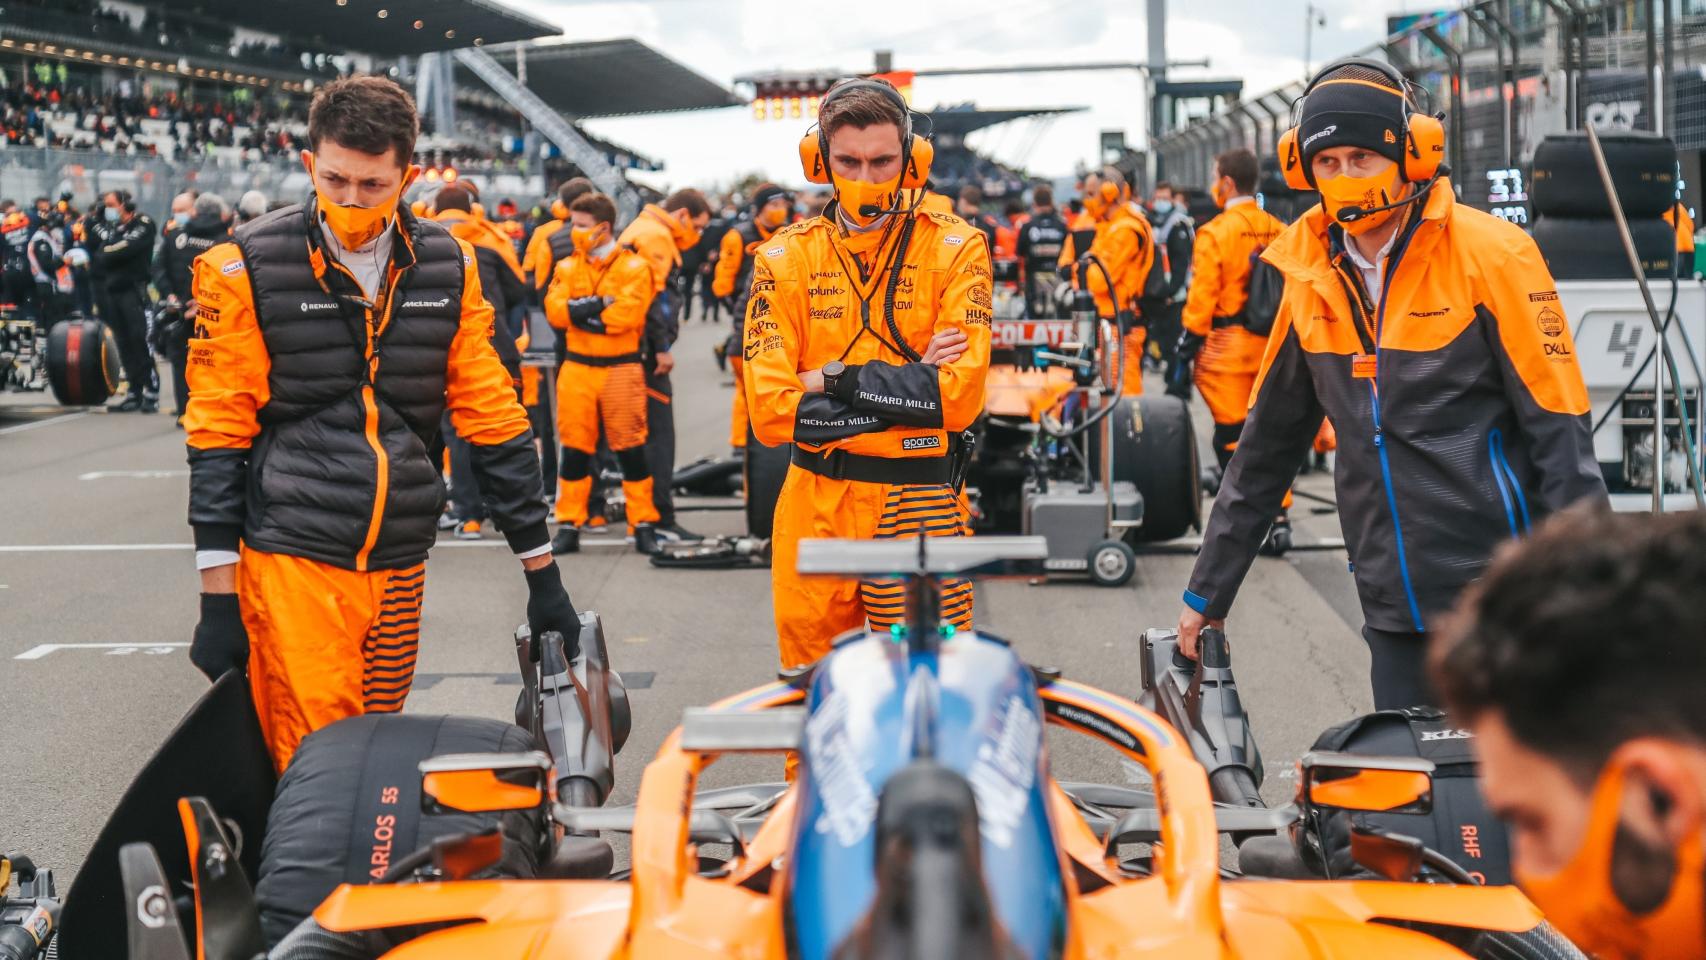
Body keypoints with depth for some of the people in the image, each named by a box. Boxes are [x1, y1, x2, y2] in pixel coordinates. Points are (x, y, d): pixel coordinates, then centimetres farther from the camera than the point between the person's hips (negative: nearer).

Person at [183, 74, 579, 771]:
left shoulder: (447, 268, 5)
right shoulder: (247, 269, -4)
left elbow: (492, 419, 8)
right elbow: (218, 433, -4)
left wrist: (542, 575, 9)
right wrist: (218, 599, -7)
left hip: (401, 560, 4)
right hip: (292, 560, -4)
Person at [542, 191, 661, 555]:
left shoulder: (635, 267, -3)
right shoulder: (567, 267, 9)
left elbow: (625, 316, -16)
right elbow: (555, 311, -5)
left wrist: (579, 312, -9)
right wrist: (600, 302, -14)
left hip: (621, 368, -3)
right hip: (576, 369, 3)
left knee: (630, 449, 1)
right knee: (574, 449, 5)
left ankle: (644, 524, 9)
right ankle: (569, 525, 11)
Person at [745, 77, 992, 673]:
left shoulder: (955, 250, -2)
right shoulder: (785, 259, 3)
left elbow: (959, 395, -14)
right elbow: (769, 410, -9)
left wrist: (833, 381, -14)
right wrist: (909, 378, -12)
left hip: (918, 510, -2)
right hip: (812, 511, 2)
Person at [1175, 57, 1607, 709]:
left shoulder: (1490, 254, -8)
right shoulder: (1311, 278, 7)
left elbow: (1558, 427, -9)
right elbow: (1267, 446, 16)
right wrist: (1209, 590, 19)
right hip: (1395, 608, 5)